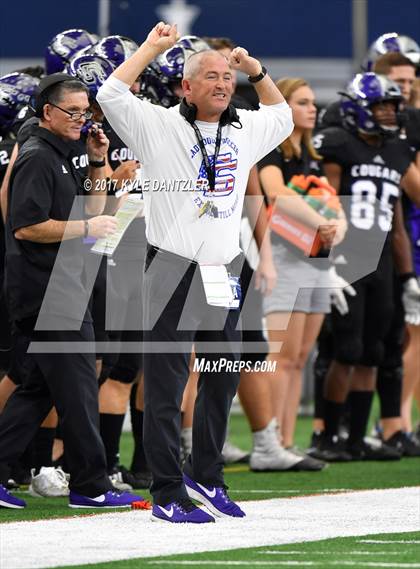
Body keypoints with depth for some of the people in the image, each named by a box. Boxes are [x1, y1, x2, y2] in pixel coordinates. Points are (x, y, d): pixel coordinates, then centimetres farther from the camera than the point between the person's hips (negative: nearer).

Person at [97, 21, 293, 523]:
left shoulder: (244, 131, 13)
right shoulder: (159, 126, -4)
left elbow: (282, 116, 32)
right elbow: (111, 94, -15)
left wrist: (256, 71, 17)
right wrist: (152, 46, -8)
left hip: (223, 274, 6)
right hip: (173, 270, -6)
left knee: (222, 380, 13)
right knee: (165, 385, -4)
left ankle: (205, 476, 29)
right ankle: (167, 495, -2)